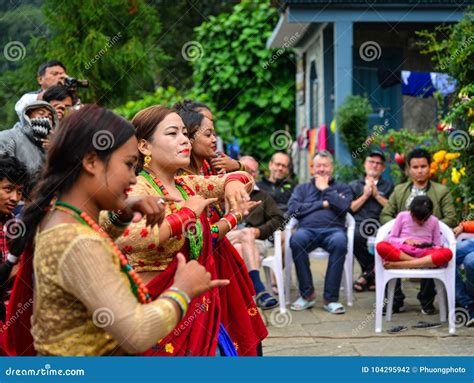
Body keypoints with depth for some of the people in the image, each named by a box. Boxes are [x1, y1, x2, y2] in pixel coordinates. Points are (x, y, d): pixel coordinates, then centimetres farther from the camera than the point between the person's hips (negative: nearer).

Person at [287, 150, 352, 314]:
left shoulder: (342, 188, 24)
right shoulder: (302, 188, 28)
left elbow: (344, 206, 1)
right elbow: (293, 209, 7)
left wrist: (325, 189, 9)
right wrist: (322, 204, 5)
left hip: (333, 229, -1)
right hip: (307, 229, 1)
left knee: (340, 242, -38)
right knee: (296, 240, -37)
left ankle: (331, 298, -32)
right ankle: (307, 294, -26)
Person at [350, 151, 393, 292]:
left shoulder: (388, 186, 23)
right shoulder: (354, 186, 25)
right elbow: (349, 209, 11)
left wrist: (376, 195, 2)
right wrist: (365, 196, 4)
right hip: (359, 224, 1)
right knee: (355, 236, -37)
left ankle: (368, 274, -16)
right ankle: (372, 272, -16)